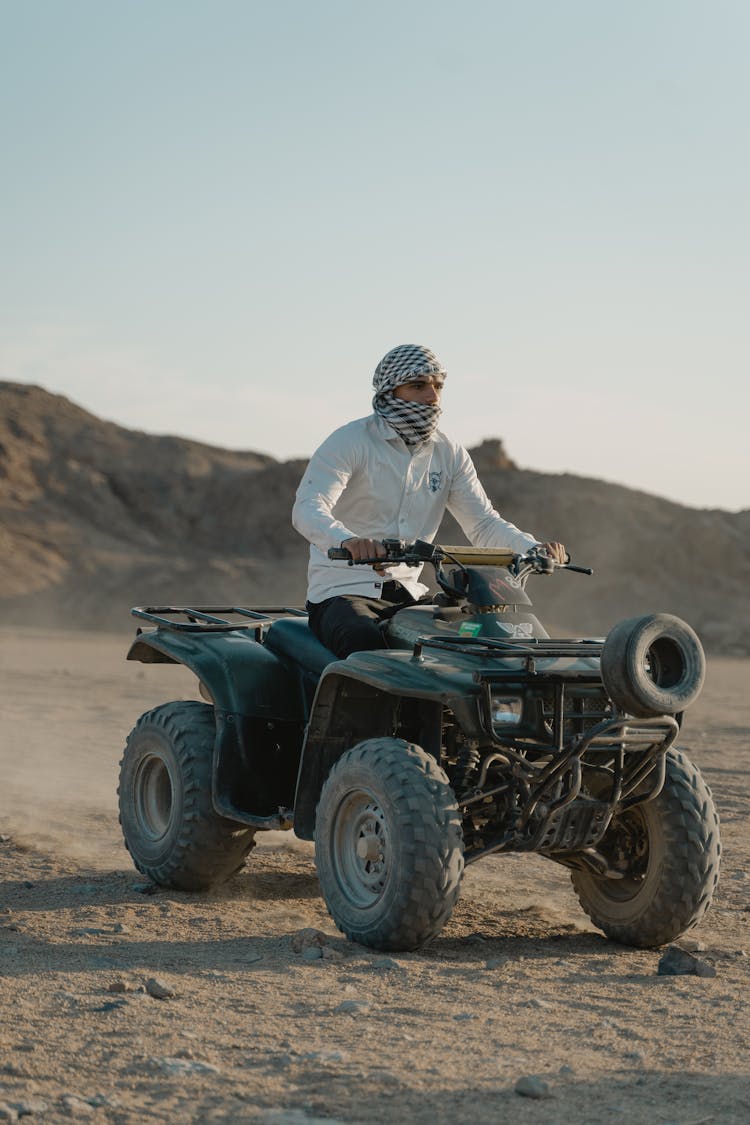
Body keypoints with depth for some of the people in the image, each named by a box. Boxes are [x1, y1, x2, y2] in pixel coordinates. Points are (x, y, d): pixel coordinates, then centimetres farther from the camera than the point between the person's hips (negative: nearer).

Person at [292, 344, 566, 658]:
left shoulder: (449, 453, 10)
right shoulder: (350, 441, -8)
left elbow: (483, 523, 9)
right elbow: (307, 509, -21)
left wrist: (535, 549, -12)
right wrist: (348, 541, -45)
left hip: (409, 594, 6)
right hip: (341, 593, -6)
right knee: (367, 643, -37)